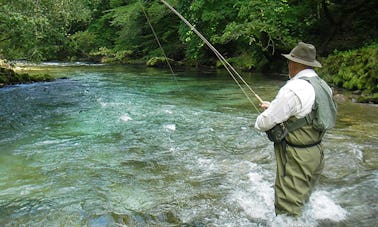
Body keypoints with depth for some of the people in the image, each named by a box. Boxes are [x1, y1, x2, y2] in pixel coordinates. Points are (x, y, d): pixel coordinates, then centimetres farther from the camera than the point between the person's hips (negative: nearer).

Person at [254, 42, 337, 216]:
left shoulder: (293, 89, -24)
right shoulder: (321, 85, 5)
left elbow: (266, 122, -19)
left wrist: (259, 122, 4)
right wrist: (272, 106, 26)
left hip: (296, 159, -9)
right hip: (316, 153, 9)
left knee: (288, 211, 1)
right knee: (302, 200, 26)